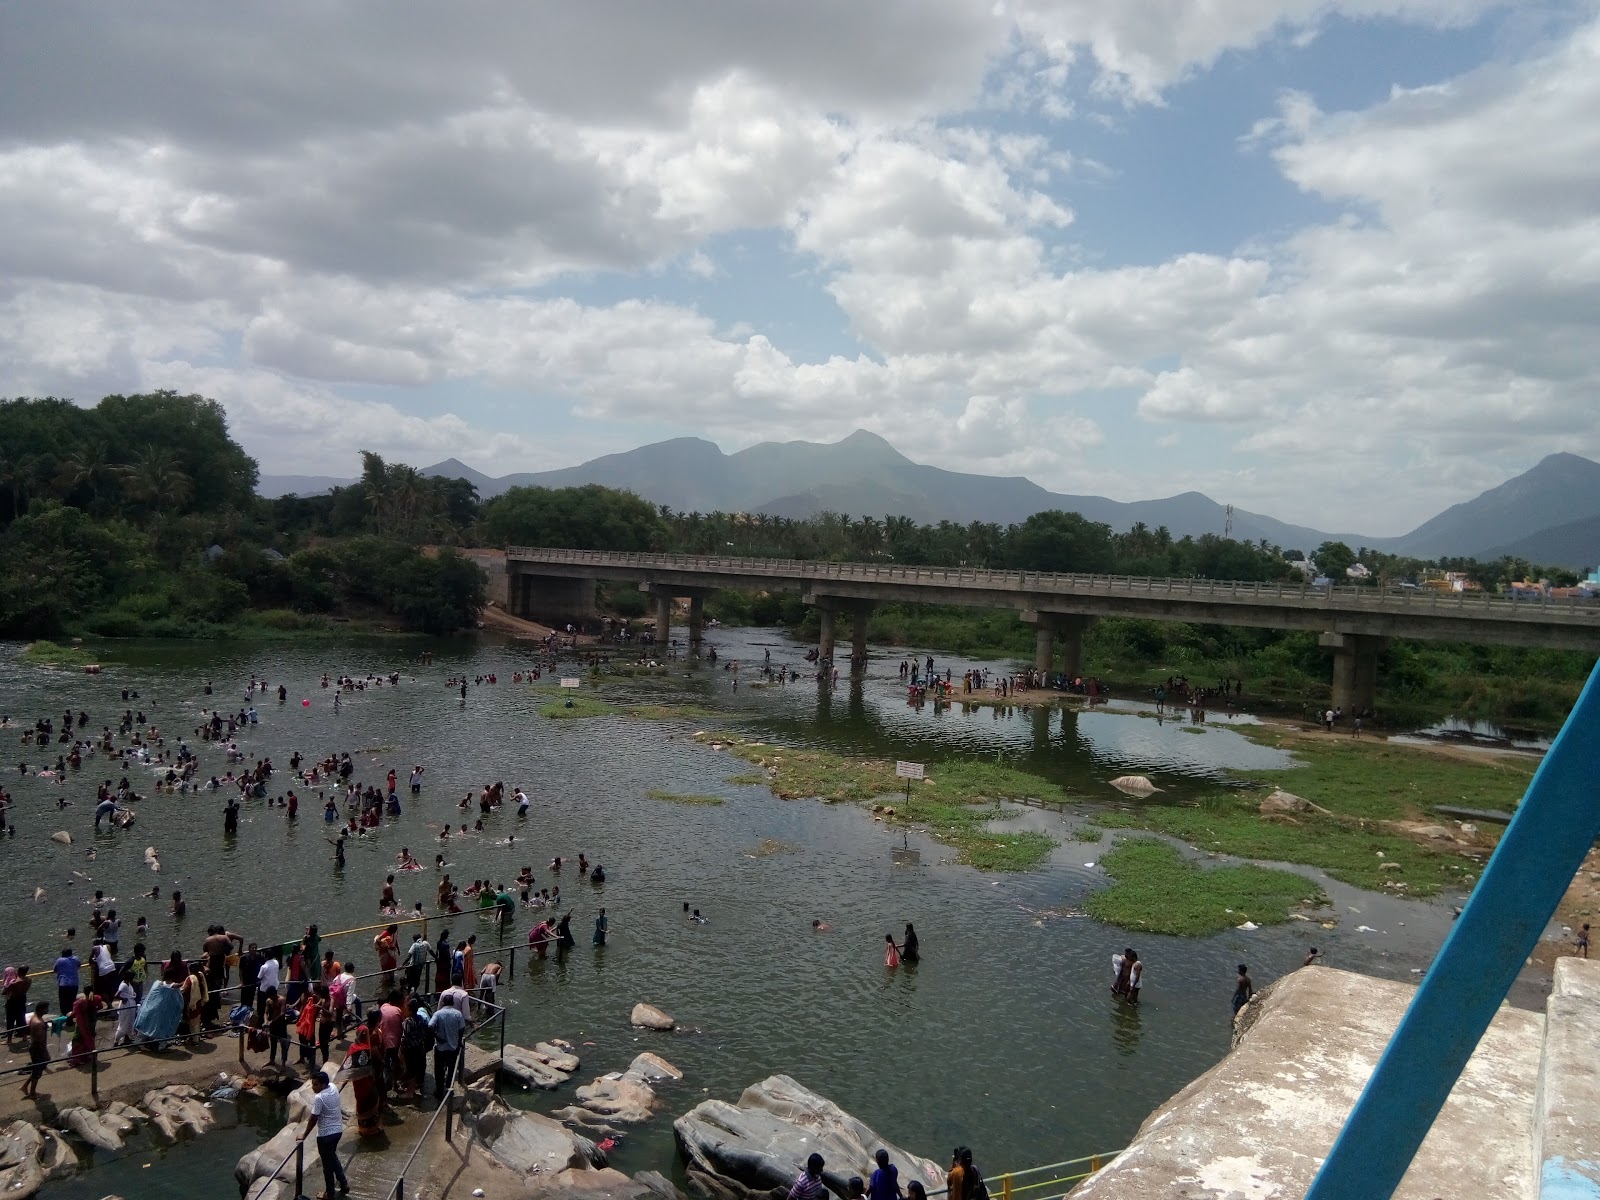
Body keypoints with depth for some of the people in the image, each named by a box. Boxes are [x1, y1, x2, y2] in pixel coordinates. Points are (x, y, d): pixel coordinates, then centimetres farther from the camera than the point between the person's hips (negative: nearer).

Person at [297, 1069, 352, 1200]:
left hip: (326, 1134, -8)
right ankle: (344, 1185, 34)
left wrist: (304, 1135, -5)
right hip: (338, 1130, 8)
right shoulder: (333, 1087, -2)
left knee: (327, 1164, 9)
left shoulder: (319, 1098, -25)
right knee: (332, 1157, 27)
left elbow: (313, 1120, -18)